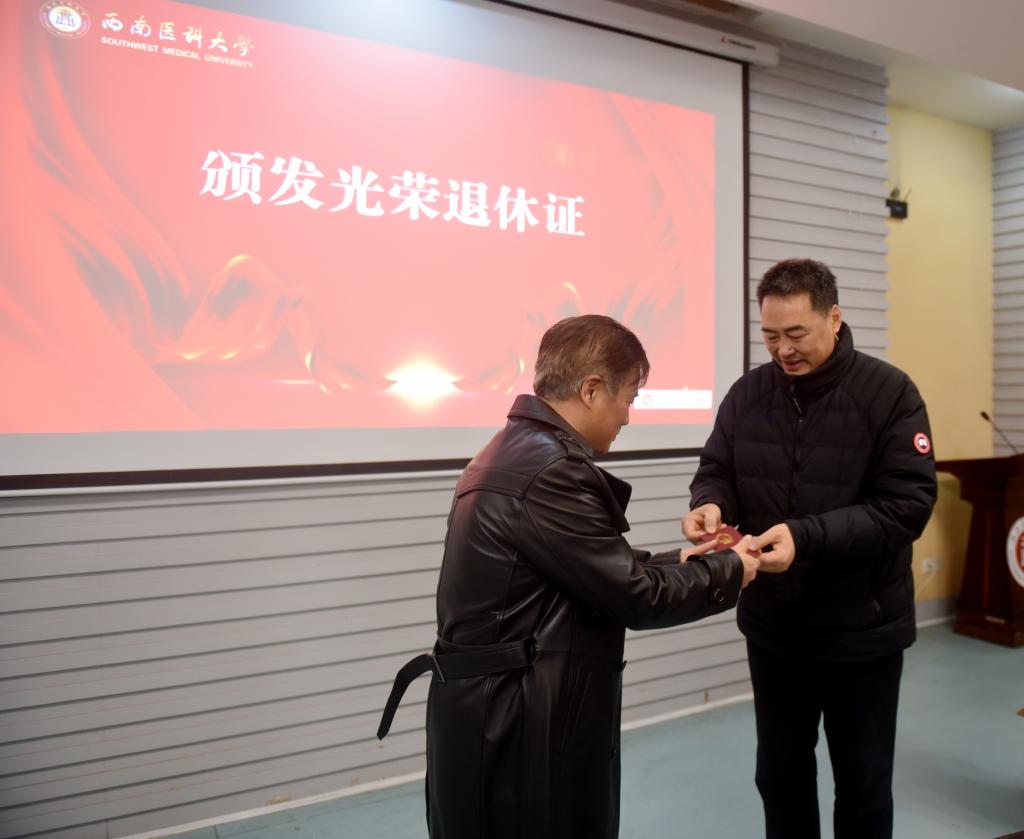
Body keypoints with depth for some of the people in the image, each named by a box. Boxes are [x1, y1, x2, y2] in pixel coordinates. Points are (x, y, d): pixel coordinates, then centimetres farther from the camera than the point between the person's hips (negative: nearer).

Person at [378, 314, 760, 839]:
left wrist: (676, 563, 11)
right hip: (518, 723, -10)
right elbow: (635, 598, -19)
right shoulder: (549, 470, -24)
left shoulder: (516, 452, 8)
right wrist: (728, 571, -3)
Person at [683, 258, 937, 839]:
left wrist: (806, 536, -31)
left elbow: (907, 505, -19)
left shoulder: (890, 393, -12)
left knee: (863, 783, 17)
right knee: (780, 774, 20)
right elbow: (717, 471, 4)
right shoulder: (747, 394, -2)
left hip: (862, 629, -3)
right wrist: (711, 504, -21)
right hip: (773, 626, 3)